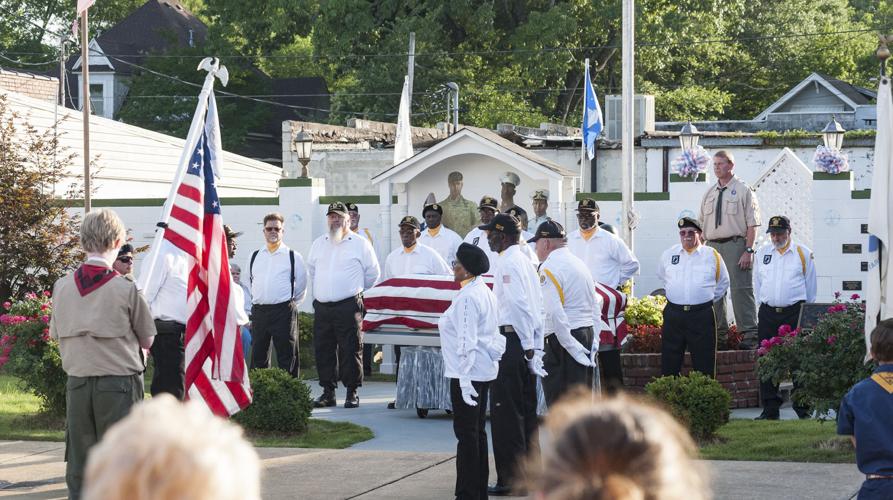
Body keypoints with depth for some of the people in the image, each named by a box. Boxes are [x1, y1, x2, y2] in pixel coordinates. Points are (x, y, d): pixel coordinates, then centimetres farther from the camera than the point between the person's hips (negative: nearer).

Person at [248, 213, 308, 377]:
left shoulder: (293, 257, 2)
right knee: (258, 357, 7)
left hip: (283, 311, -4)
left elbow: (301, 284, 7)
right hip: (259, 311, 4)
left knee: (287, 356, -4)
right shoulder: (255, 257, 13)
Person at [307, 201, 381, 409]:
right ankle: (328, 392, 12)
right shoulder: (318, 244, 14)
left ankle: (352, 393, 0)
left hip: (349, 306, -4)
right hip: (322, 307, 4)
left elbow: (372, 273, 8)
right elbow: (311, 268, 28)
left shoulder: (360, 244, 1)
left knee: (350, 350, -5)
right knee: (323, 350, 5)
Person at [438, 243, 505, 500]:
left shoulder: (467, 297, -17)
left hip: (468, 371, -10)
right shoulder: (484, 291, 13)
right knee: (477, 431, 14)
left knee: (467, 433, -7)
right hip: (484, 370, 10)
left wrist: (464, 379, -22)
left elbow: (466, 340, -21)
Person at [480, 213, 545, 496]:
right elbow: (537, 304, 15)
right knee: (525, 410, 13)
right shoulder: (524, 260, 16)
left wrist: (527, 345, -18)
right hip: (528, 341, 9)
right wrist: (535, 344, 14)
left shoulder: (507, 262, -12)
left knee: (505, 411, -6)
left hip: (511, 338, -9)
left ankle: (509, 478, -5)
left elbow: (518, 305, -21)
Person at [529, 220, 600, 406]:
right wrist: (594, 340, 16)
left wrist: (571, 346, -17)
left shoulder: (549, 267, -10)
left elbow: (554, 312, -19)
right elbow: (596, 305, 19)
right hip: (588, 332, 8)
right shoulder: (579, 263, 17)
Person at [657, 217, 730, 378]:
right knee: (669, 364, 2)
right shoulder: (668, 254, 9)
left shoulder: (713, 256, 5)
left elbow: (723, 282, 17)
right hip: (673, 314, 1)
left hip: (702, 315, -1)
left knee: (704, 364, 0)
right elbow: (662, 277, 27)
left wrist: (710, 299, 12)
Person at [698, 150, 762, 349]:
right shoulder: (709, 194, 17)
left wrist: (748, 250, -14)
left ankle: (749, 334, -8)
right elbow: (701, 224, 20)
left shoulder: (743, 190, -1)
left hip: (735, 244, -6)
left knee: (741, 289, -9)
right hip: (711, 245, 6)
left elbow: (752, 224, -6)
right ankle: (719, 332, 18)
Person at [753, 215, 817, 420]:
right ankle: (770, 409, 6)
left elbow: (810, 286, 7)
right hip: (768, 313, 3)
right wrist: (765, 305, 12)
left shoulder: (803, 253, 4)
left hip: (795, 313, -3)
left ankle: (803, 409, 0)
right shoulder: (762, 253, 12)